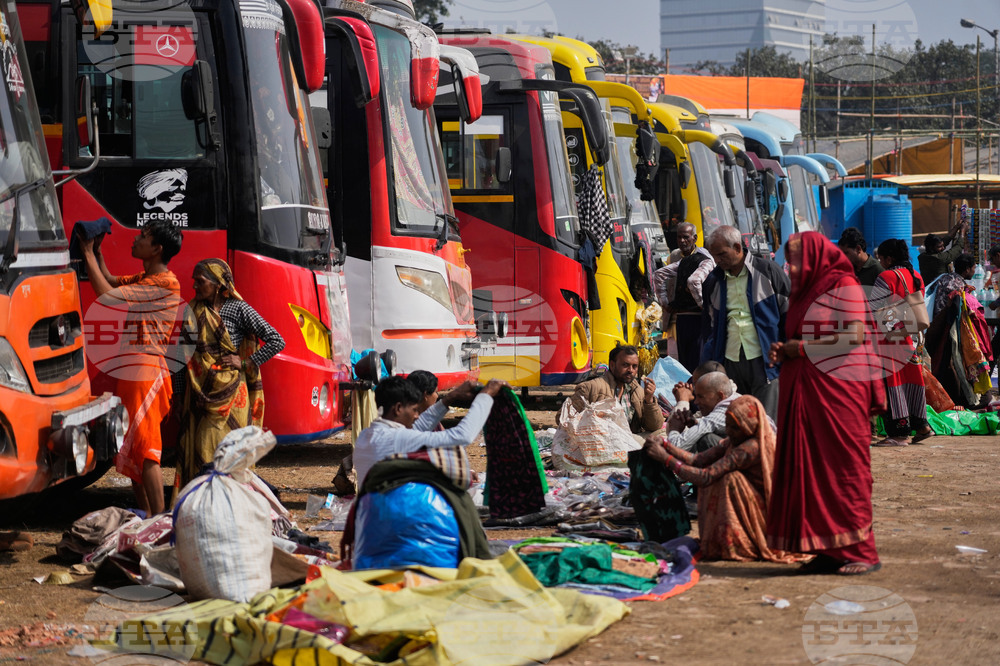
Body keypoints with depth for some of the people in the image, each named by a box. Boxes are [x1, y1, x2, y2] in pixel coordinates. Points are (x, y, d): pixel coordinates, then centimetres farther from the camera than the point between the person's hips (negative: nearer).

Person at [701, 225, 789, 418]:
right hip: (730, 361, 4)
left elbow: (789, 312, 3)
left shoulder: (767, 271, 0)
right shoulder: (714, 280, 12)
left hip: (763, 360, -4)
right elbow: (708, 325, 20)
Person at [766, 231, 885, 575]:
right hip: (806, 393, 8)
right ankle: (829, 550, 5)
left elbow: (853, 337, -15)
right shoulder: (804, 292, 19)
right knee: (811, 470, 2)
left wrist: (801, 348, -10)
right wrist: (783, 351, 3)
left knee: (845, 469, -6)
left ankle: (860, 551, -2)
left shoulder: (844, 286, -6)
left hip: (840, 389, -8)